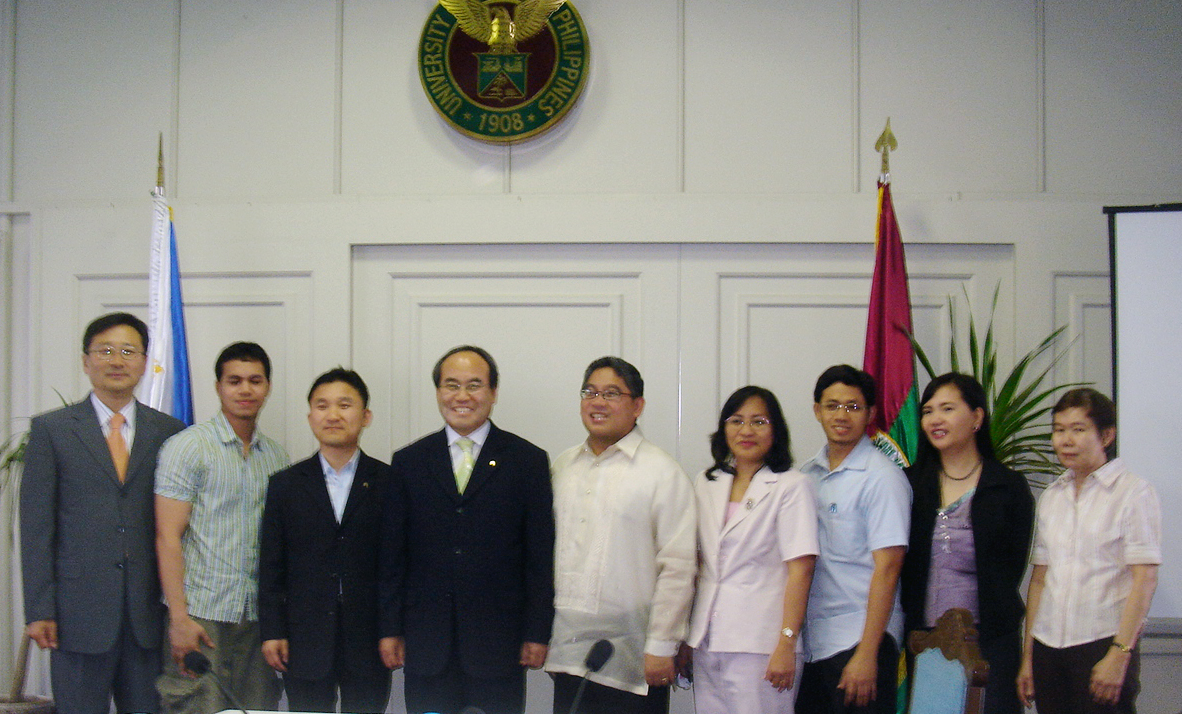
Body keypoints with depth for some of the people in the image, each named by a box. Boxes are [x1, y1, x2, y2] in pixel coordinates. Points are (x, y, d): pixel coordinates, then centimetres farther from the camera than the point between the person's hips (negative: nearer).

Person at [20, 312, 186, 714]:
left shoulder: (169, 433, 9)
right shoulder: (51, 429, 4)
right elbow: (35, 526, 0)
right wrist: (39, 611, -6)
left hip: (149, 612, 2)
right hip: (79, 612, -2)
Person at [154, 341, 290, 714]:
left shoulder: (277, 456, 13)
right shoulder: (187, 446, -2)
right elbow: (168, 536, -7)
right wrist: (179, 617, -14)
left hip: (259, 614, 5)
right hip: (203, 614, -5)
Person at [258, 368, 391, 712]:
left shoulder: (388, 483, 3)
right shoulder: (285, 484, 8)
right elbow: (271, 566, 7)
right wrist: (272, 632, 1)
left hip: (368, 644, -1)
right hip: (304, 644, 1)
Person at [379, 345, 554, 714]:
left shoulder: (528, 461, 3)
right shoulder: (409, 462, 8)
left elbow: (541, 556, 1)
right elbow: (392, 554, 8)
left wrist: (537, 634, -3)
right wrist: (390, 630, 4)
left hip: (498, 643, -1)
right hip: (426, 646, 2)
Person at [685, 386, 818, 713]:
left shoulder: (792, 486, -3)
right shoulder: (705, 484, 13)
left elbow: (800, 569, -10)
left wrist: (787, 645, -16)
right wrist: (681, 636, 10)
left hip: (759, 645, -5)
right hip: (706, 642, 5)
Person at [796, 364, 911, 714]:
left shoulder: (882, 477, -8)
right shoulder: (807, 473, 10)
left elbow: (887, 569, -13)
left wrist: (866, 654, -18)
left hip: (858, 637, -5)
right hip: (810, 641, 6)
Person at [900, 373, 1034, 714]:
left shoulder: (1009, 487, 2)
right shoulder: (911, 483, 9)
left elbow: (1011, 571, 1)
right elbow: (900, 564, 9)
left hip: (989, 641, -2)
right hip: (923, 640, 2)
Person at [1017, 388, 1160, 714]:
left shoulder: (1133, 492, -5)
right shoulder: (1052, 496, 13)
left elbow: (1145, 580, -10)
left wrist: (1119, 654, -16)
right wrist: (1028, 655, 11)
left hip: (1103, 640, -5)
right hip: (1048, 646, 5)